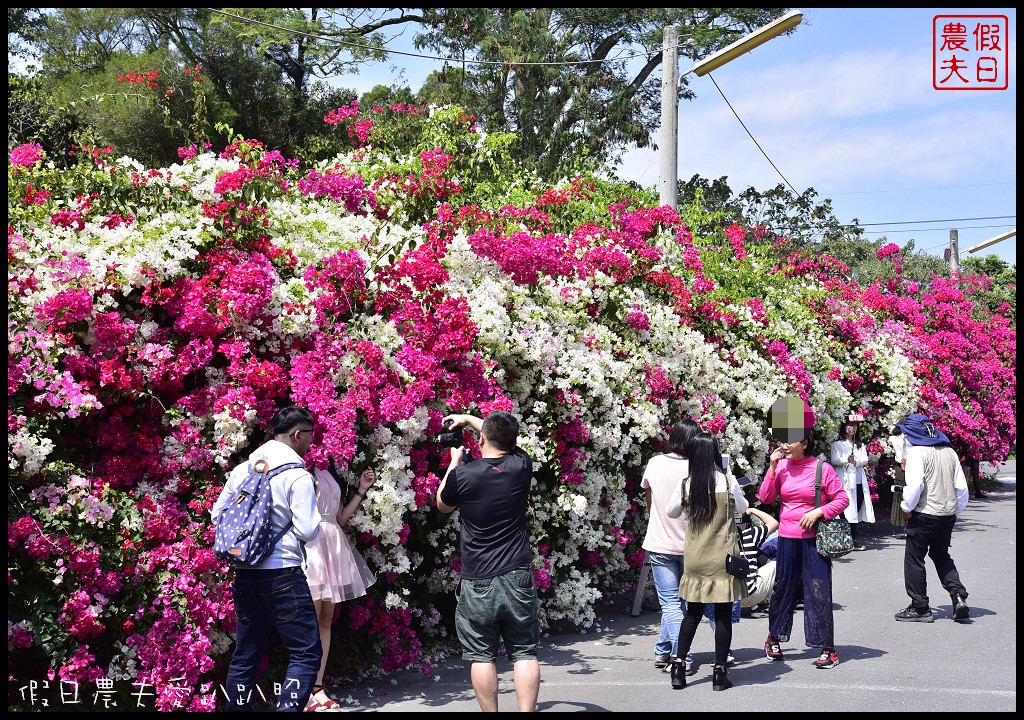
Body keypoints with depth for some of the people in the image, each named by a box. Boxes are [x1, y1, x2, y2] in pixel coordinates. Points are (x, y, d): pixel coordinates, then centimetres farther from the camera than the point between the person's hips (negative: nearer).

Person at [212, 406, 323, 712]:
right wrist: (316, 525, 5)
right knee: (306, 653, -1)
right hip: (283, 575, -7)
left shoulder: (242, 469, 7)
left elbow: (218, 513, 16)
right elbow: (307, 531, -16)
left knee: (245, 654, 15)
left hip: (244, 574, 7)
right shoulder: (297, 475, -12)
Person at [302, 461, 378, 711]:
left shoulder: (329, 472, 20)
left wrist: (362, 490, 17)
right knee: (311, 621, -8)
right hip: (310, 544, -8)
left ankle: (318, 688, 9)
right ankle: (309, 693, -4)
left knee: (326, 619, 6)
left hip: (334, 547, 8)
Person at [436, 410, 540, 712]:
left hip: (477, 582, -2)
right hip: (518, 577, 2)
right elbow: (508, 442, 22)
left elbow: (443, 505, 12)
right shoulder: (522, 466, -2)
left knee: (482, 655, 7)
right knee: (524, 652, 7)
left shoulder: (463, 474, -10)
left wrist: (455, 461, 19)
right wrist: (468, 419, 31)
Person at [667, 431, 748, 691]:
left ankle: (679, 666, 12)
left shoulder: (687, 484, -3)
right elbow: (742, 508, 6)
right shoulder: (728, 480, -10)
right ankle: (720, 673, 8)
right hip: (722, 557, -3)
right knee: (723, 615, 4)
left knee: (693, 612, 13)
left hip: (695, 557, 3)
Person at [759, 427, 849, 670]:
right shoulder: (781, 465, 4)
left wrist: (818, 512, -16)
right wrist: (772, 467, -8)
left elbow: (842, 499, -3)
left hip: (814, 538, -3)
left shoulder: (822, 468, -7)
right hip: (787, 538, 3)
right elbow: (766, 498, -1)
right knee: (783, 587, 12)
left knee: (819, 591, -3)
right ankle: (774, 637, 30)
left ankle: (828, 649, 6)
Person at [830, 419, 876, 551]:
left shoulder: (861, 445, 21)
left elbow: (865, 459, 7)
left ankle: (853, 540, 7)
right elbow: (834, 460, -7)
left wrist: (856, 461, -12)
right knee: (848, 511, -9)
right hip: (845, 481, -5)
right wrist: (846, 460, -23)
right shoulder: (838, 444, 4)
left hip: (859, 481, 5)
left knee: (857, 510, 3)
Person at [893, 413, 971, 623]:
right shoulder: (949, 452, 9)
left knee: (914, 559, 5)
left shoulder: (917, 452, -12)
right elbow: (961, 486, 10)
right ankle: (958, 595, 6)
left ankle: (920, 608, 9)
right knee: (941, 556, 23)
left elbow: (915, 484, -22)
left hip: (924, 514, -7)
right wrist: (956, 510, 20)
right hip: (948, 514, 7)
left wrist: (907, 508, -8)